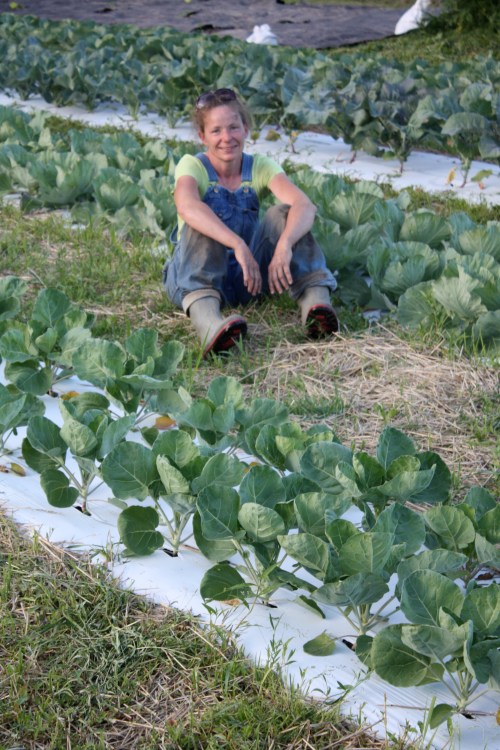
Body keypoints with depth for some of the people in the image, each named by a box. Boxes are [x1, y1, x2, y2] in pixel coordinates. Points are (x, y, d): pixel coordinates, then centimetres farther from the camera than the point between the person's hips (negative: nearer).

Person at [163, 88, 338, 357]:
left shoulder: (260, 167, 1)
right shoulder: (192, 166, -6)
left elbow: (305, 206, -20)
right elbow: (186, 206, -32)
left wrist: (285, 243, -41)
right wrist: (238, 245, -45)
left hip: (247, 277, 2)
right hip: (195, 276, -2)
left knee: (283, 212, -17)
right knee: (200, 223, -30)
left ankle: (315, 299, -37)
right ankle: (204, 314, -56)